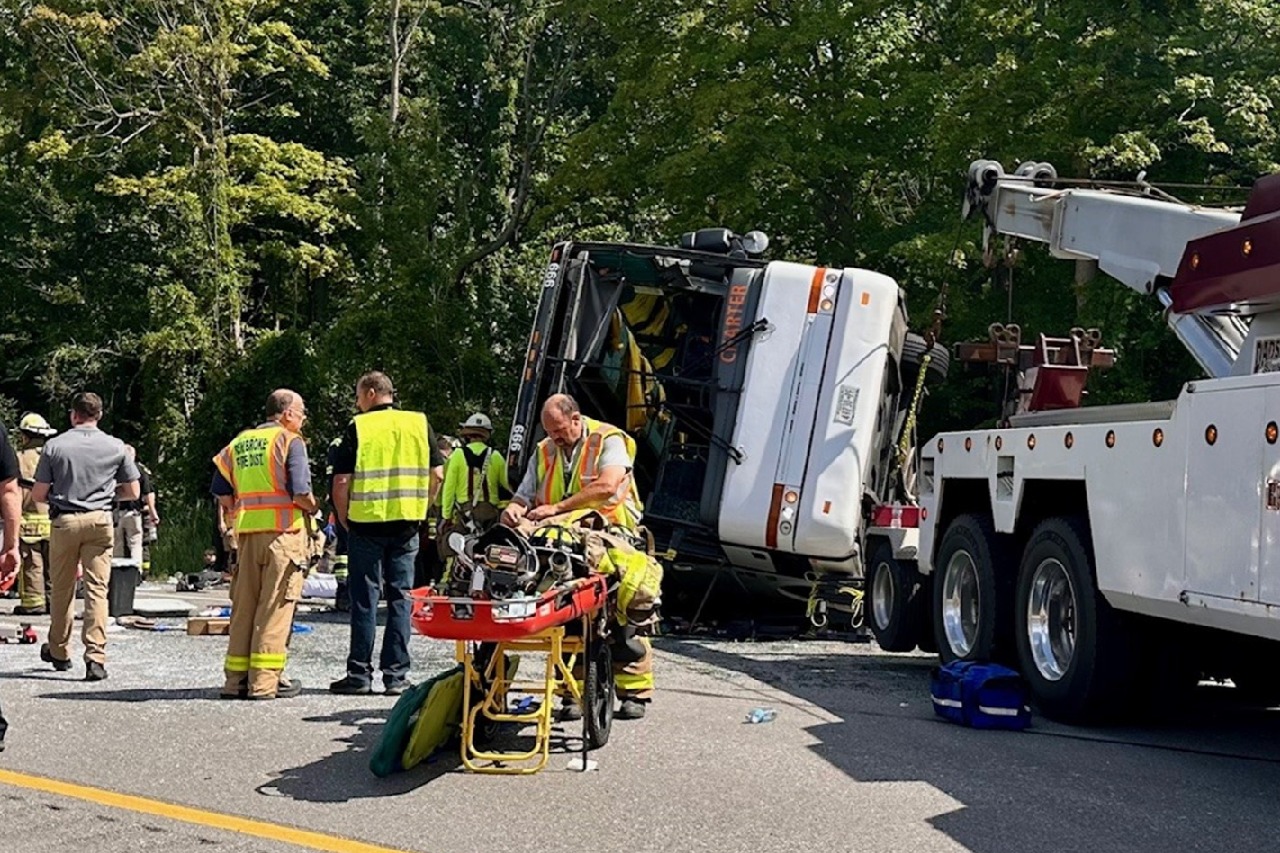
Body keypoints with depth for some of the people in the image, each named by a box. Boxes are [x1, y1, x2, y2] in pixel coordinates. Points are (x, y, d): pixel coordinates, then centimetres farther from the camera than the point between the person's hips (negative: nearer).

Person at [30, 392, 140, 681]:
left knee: (61, 589, 14)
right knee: (97, 589, -1)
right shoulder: (116, 447, 2)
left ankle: (59, 652, 28)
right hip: (100, 521, 0)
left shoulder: (55, 445, -1)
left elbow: (38, 495, -1)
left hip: (64, 521, 0)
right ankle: (95, 657, -10)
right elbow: (132, 493, 7)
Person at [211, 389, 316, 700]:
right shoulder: (290, 441, -4)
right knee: (274, 607, -3)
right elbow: (300, 493, -14)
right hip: (283, 533, -6)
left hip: (246, 533, 6)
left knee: (243, 605, 10)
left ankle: (236, 677, 14)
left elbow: (221, 493, 12)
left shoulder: (239, 442, 16)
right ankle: (265, 680, -3)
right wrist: (312, 507, 5)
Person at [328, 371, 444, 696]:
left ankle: (360, 674, 8)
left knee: (364, 599, 4)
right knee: (400, 597, 7)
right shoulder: (419, 423, 6)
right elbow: (437, 473, 7)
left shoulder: (358, 427, -4)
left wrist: (344, 520, 4)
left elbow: (342, 481, -7)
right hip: (406, 525, 3)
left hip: (366, 523, -3)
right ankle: (396, 675, 8)